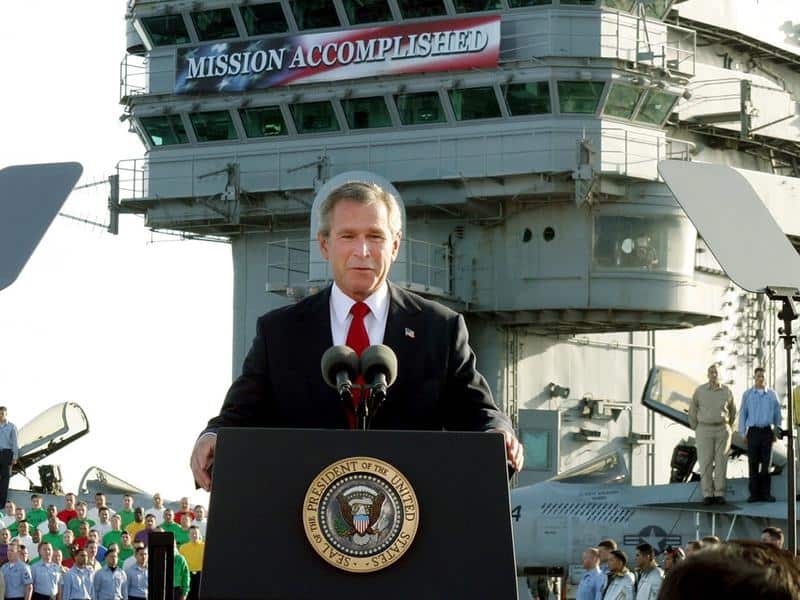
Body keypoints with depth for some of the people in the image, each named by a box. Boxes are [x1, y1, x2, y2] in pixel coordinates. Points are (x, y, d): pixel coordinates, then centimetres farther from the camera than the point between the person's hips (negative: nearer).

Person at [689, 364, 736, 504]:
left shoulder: (726, 391, 1)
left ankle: (720, 495, 5)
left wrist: (728, 429, 13)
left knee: (721, 462, -1)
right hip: (705, 430, -1)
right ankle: (708, 495, 3)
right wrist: (696, 430, 5)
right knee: (705, 463, -3)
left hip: (722, 431, 1)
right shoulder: (700, 391, -3)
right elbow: (692, 411, 6)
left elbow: (732, 410, 16)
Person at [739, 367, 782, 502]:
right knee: (753, 463, -1)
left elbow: (777, 414, 8)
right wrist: (743, 434, 1)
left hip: (767, 432, 0)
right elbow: (743, 414, 6)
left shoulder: (772, 394, 6)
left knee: (766, 463, 0)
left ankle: (766, 493, 3)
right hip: (753, 432, 0)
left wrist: (777, 433, 2)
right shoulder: (747, 394, 4)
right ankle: (754, 494, 2)